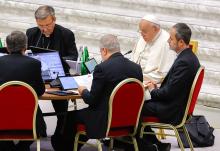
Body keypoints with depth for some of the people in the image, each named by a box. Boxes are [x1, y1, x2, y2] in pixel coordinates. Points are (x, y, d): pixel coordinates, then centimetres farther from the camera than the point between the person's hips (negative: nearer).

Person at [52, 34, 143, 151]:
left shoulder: (102, 68, -18)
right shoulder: (136, 68, -1)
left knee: (71, 116, 15)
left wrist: (83, 91, 9)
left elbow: (91, 100, -14)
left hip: (105, 121, -7)